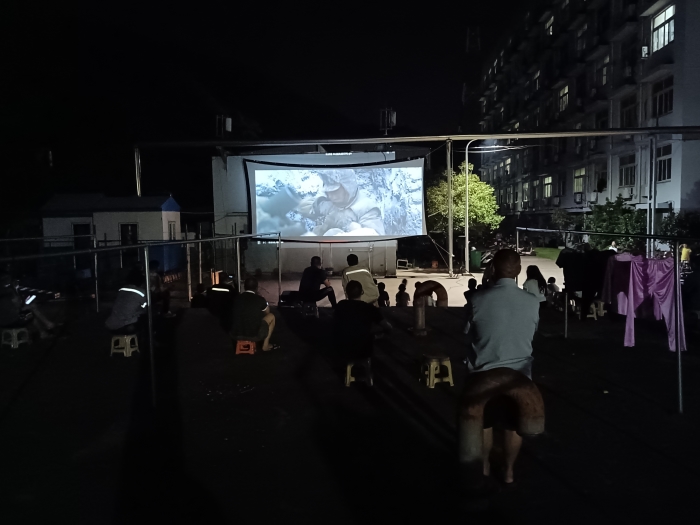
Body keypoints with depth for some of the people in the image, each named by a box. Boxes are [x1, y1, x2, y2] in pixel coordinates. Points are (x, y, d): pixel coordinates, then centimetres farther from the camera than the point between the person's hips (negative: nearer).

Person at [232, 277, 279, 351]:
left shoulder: (236, 298, 0)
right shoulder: (260, 299, -7)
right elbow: (267, 312, 16)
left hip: (236, 334, 4)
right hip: (254, 335, -4)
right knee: (271, 316, 20)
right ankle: (266, 345, 20)